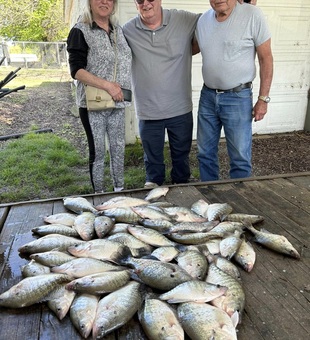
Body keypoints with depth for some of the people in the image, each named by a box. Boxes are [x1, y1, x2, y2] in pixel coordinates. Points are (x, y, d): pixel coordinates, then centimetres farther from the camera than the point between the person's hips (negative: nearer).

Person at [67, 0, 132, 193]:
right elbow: (77, 70, -13)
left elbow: (127, 62, 23)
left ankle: (120, 190, 23)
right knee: (98, 150, 2)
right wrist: (107, 85, -21)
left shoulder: (119, 31, 12)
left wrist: (119, 89, 8)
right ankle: (99, 194, 16)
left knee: (118, 147, 9)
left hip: (117, 102, 5)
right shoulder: (80, 32, -4)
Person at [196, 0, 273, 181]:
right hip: (207, 96, 5)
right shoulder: (203, 20, 4)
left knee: (240, 158, 2)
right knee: (205, 153, 14)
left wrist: (263, 99, -10)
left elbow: (266, 58, -7)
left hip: (238, 98, -5)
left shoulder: (253, 15, -10)